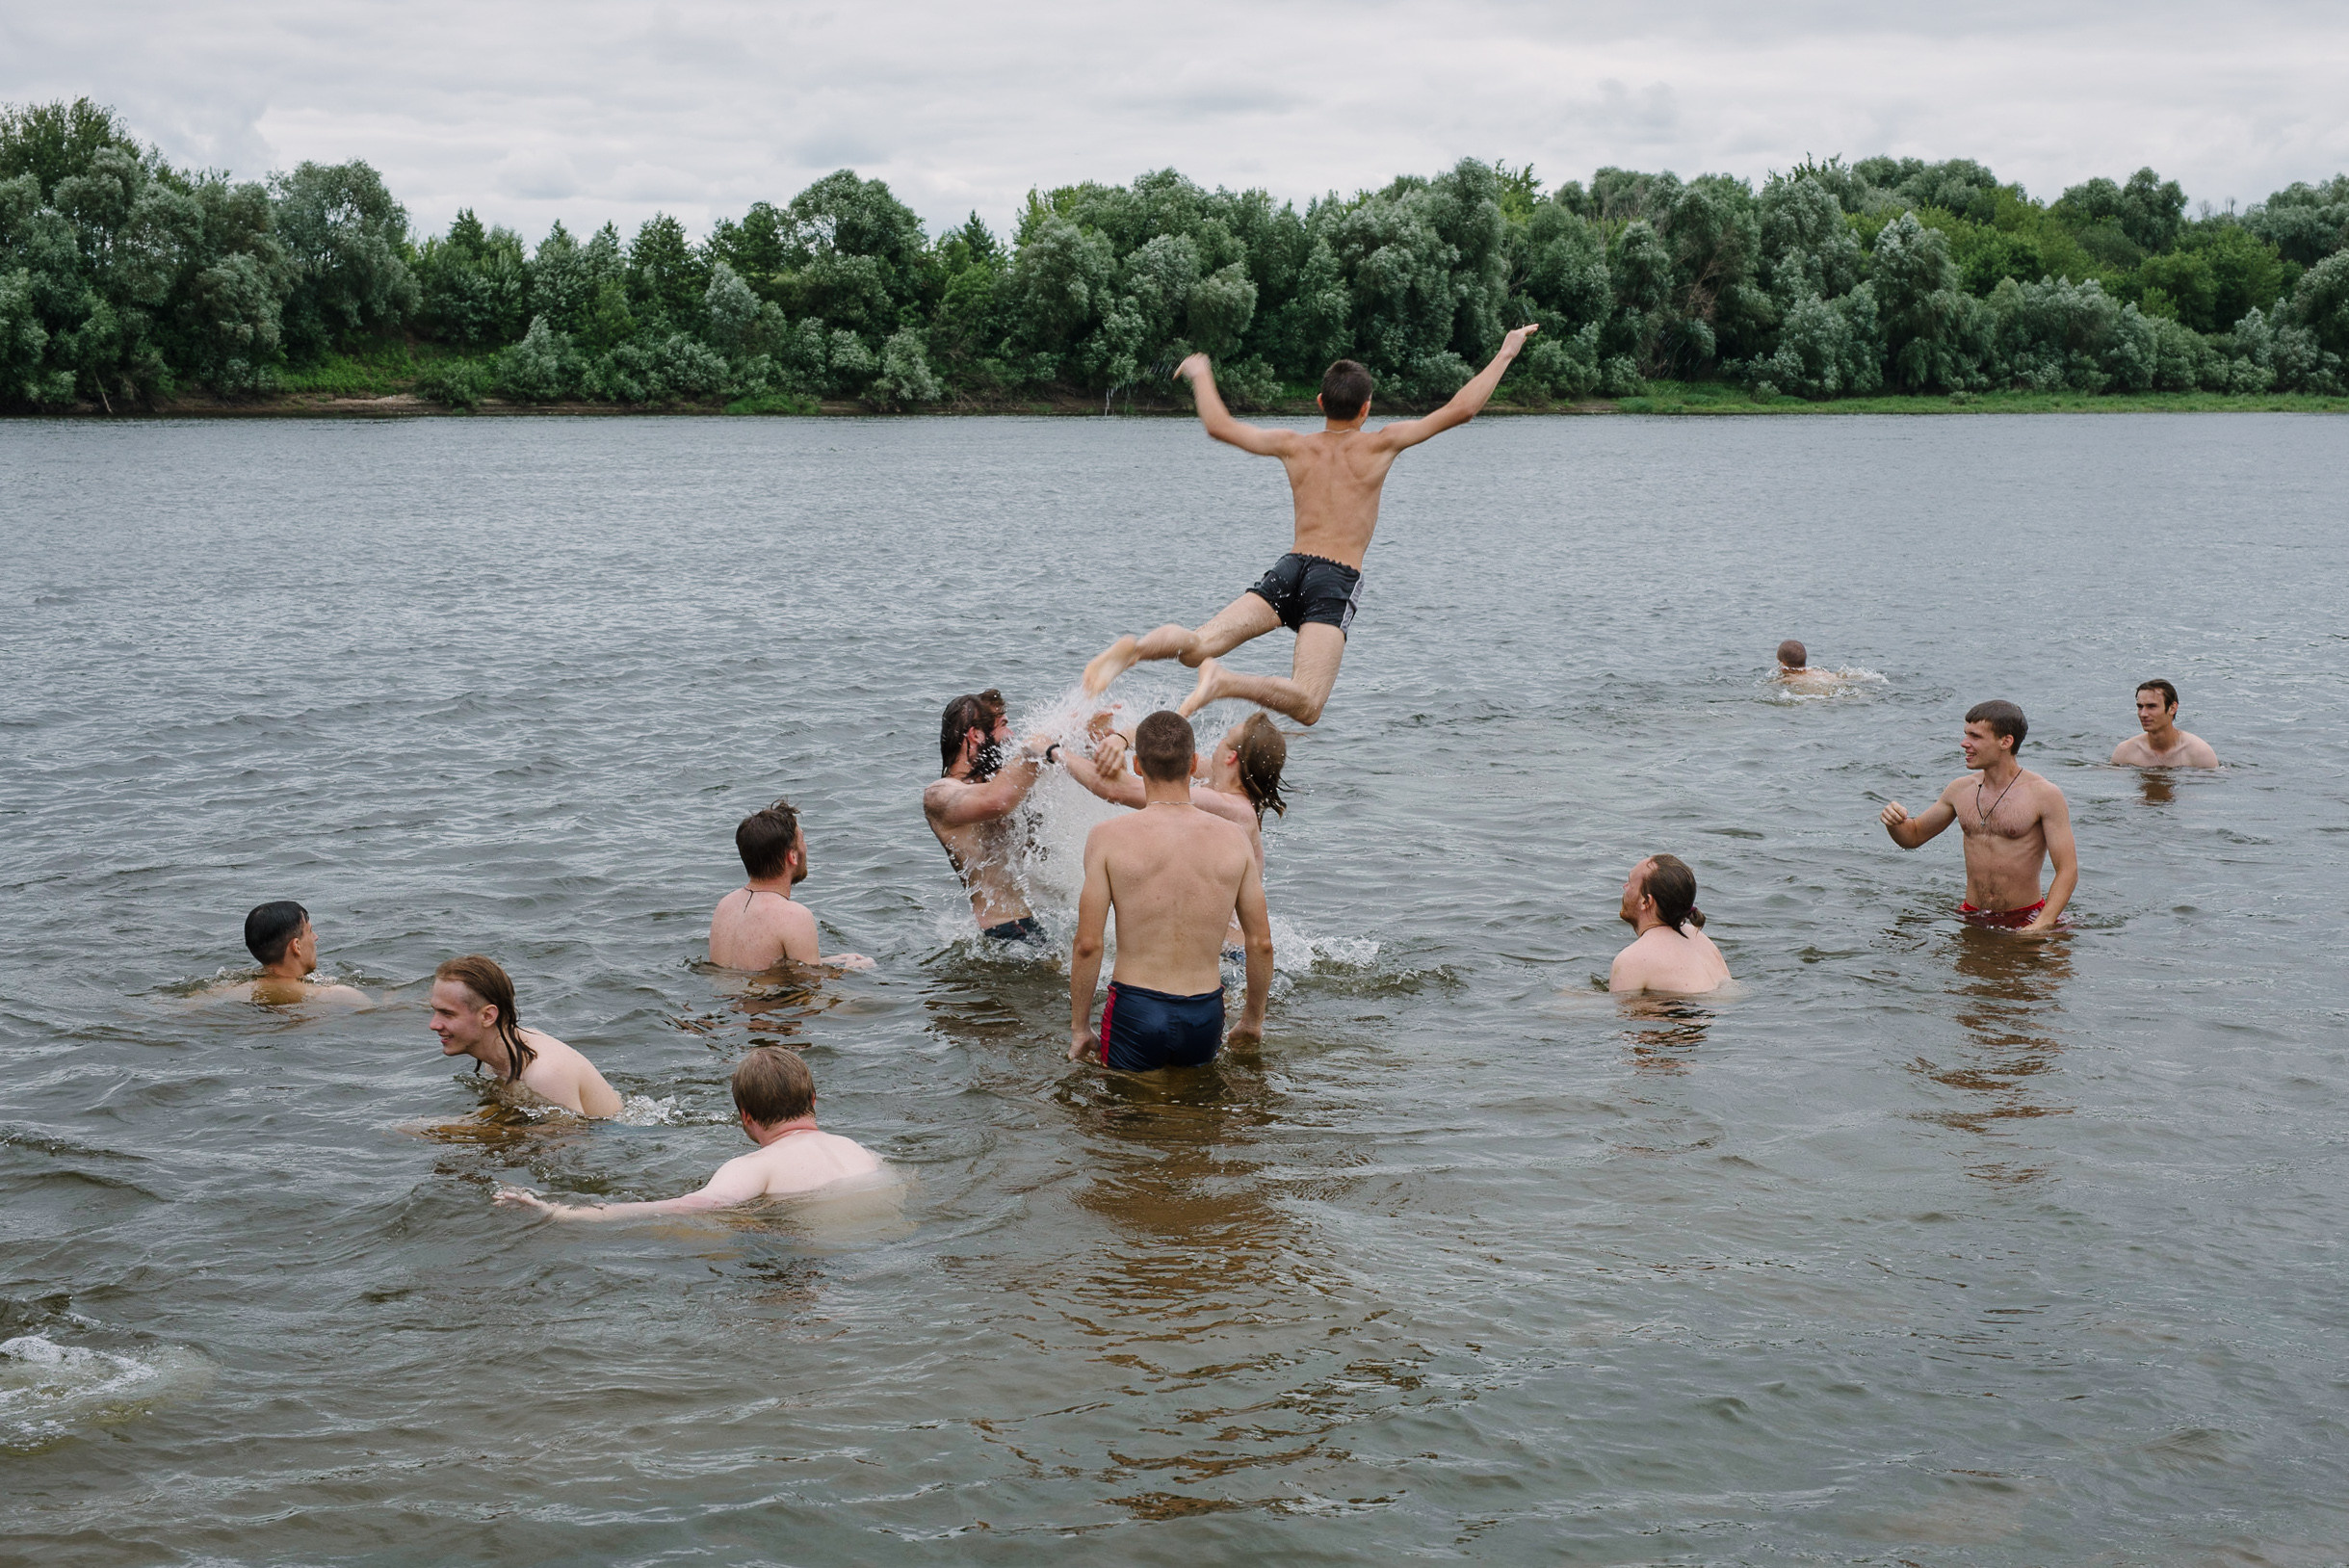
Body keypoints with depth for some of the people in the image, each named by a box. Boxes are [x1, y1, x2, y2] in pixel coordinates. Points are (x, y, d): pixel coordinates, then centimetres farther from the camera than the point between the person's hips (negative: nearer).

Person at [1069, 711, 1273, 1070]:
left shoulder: (1109, 837, -7)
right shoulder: (1233, 838, 0)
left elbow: (1088, 944, -7)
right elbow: (1261, 943, 5)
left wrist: (1079, 1027, 4)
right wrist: (1253, 1018, 20)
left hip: (1134, 1013, -2)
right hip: (1205, 1016, 2)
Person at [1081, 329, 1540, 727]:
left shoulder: (1295, 446, 14)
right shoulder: (1380, 445, 6)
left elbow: (1219, 426, 18)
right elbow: (1460, 410, 5)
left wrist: (1201, 374, 36)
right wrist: (1506, 353, 14)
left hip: (1289, 568, 3)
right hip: (1338, 581, -3)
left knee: (1198, 645, -5)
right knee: (1306, 707, -14)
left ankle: (1135, 648, -37)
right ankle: (1226, 682, -40)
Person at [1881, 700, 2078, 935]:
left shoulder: (2044, 795, -8)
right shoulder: (1961, 790, 8)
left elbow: (2068, 871, -11)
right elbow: (1913, 836, 22)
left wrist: (2041, 926, -23)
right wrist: (1894, 822, -3)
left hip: (2024, 920, -4)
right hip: (1971, 918, 5)